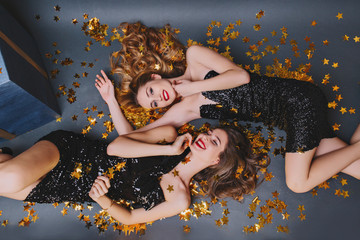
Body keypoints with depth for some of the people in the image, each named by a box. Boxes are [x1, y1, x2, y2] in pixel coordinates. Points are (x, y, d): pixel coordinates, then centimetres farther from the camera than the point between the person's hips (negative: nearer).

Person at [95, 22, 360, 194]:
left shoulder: (195, 57, -5)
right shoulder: (183, 110, 6)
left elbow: (241, 76, -17)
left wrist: (192, 86, -10)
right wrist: (111, 100, 9)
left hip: (295, 98, -5)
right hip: (287, 119, 5)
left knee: (298, 183, -12)